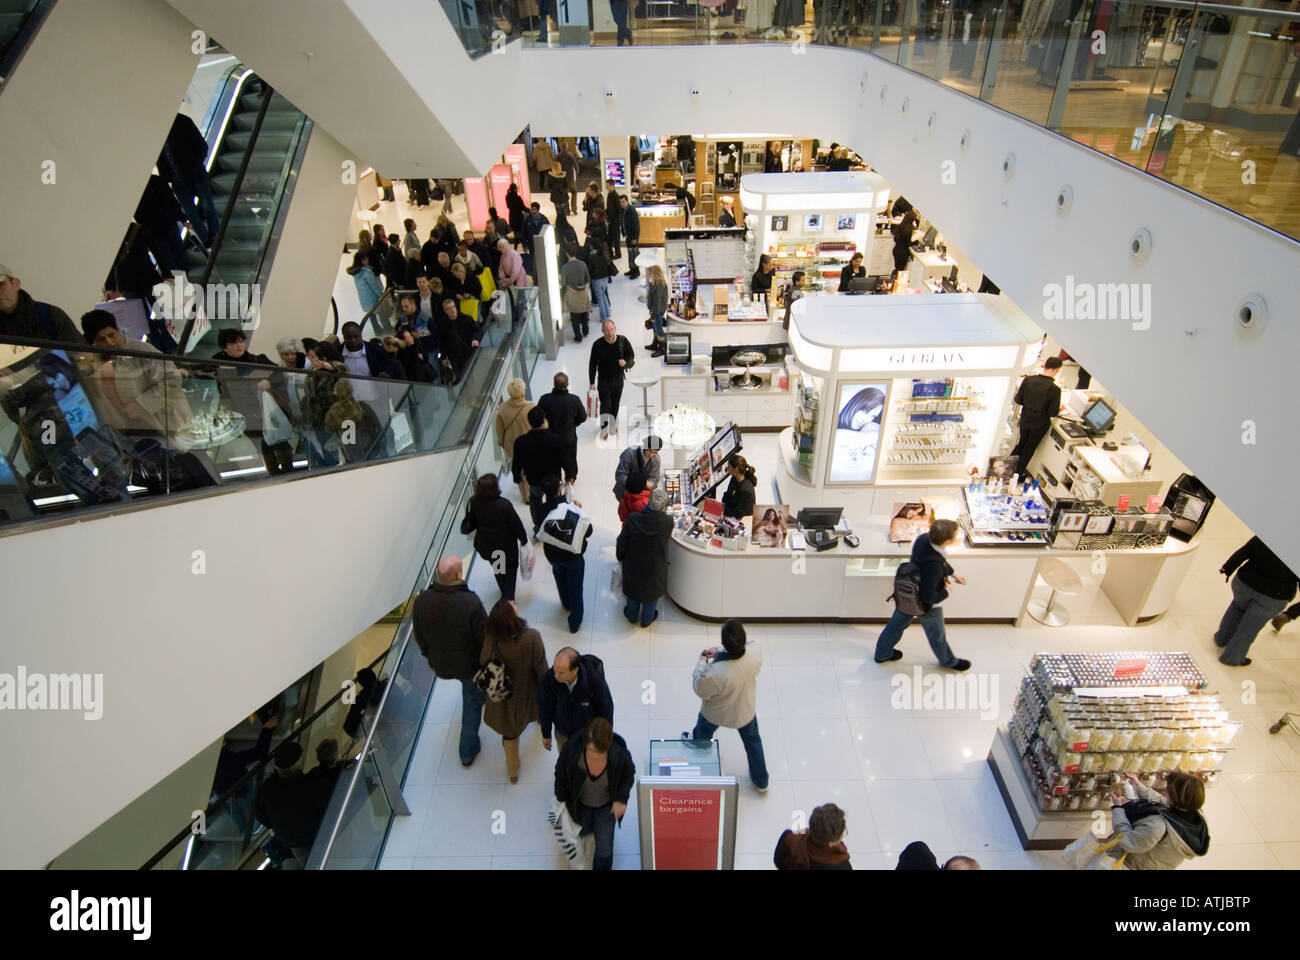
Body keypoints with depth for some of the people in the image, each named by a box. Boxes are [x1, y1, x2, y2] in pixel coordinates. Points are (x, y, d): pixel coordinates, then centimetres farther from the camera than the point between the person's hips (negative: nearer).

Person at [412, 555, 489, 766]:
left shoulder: (421, 601, -20)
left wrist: (430, 658, 15)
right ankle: (468, 751, 33)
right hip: (470, 663, -4)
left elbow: (419, 636, -3)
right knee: (472, 702, 21)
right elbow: (485, 637, -20)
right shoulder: (471, 602, -33)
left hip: (440, 664, 5)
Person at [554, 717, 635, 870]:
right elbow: (561, 773, -15)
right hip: (580, 804, 1)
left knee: (605, 849, 9)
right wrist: (562, 798, -1)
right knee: (584, 832, 31)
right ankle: (590, 826, 66)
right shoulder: (571, 749, -39)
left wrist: (622, 799, -20)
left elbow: (629, 775, -11)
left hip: (607, 806, -1)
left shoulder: (621, 755, -38)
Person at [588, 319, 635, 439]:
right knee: (605, 405, -4)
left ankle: (612, 425, 40)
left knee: (615, 404, 17)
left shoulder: (622, 340, -12)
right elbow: (592, 364, -10)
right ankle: (604, 429, 16)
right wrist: (592, 382, -9)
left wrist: (626, 361, -22)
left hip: (618, 378, 3)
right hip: (604, 380, -3)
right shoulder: (598, 344, -18)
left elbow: (631, 354, 2)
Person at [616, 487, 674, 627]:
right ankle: (647, 618, 49)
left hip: (633, 565, 1)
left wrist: (621, 556, 6)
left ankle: (632, 615, 52)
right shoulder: (668, 522, -30)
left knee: (633, 587, 28)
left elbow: (621, 543, -15)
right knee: (653, 590, 27)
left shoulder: (633, 519, -29)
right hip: (655, 567, 0)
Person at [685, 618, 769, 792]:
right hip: (746, 710, 3)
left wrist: (702, 662, -14)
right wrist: (719, 652, -13)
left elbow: (701, 690, -22)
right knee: (752, 740, 31)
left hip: (717, 713, -3)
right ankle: (761, 781, 50)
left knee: (703, 732, 33)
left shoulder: (716, 672, -45)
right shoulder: (756, 652, -33)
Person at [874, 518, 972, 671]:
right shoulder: (933, 566, -43)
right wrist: (946, 592, -14)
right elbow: (929, 597, -31)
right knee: (937, 634, 23)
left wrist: (952, 573, 9)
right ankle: (949, 661, 53)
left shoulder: (923, 538, -21)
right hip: (926, 606, -7)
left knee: (898, 623, 28)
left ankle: (882, 653, 50)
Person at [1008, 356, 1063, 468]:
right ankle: (1019, 470, 33)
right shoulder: (1055, 389, -25)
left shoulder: (1028, 380, -15)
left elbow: (1018, 399, -6)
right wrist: (1060, 408, 2)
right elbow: (1052, 413, -19)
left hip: (1025, 420, 3)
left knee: (1022, 442, 27)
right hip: (1039, 424, -3)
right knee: (1030, 448, 18)